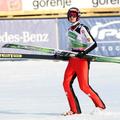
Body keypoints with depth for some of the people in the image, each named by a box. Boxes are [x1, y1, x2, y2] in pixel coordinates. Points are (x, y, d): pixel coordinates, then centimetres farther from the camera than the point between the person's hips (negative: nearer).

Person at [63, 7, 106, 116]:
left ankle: (100, 106, 1)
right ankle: (75, 110, 3)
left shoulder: (82, 29, -11)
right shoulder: (70, 30, 14)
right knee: (66, 83, -3)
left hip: (82, 59, -8)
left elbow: (93, 44, -16)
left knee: (84, 86, -13)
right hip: (73, 59, 8)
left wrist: (84, 53, -27)